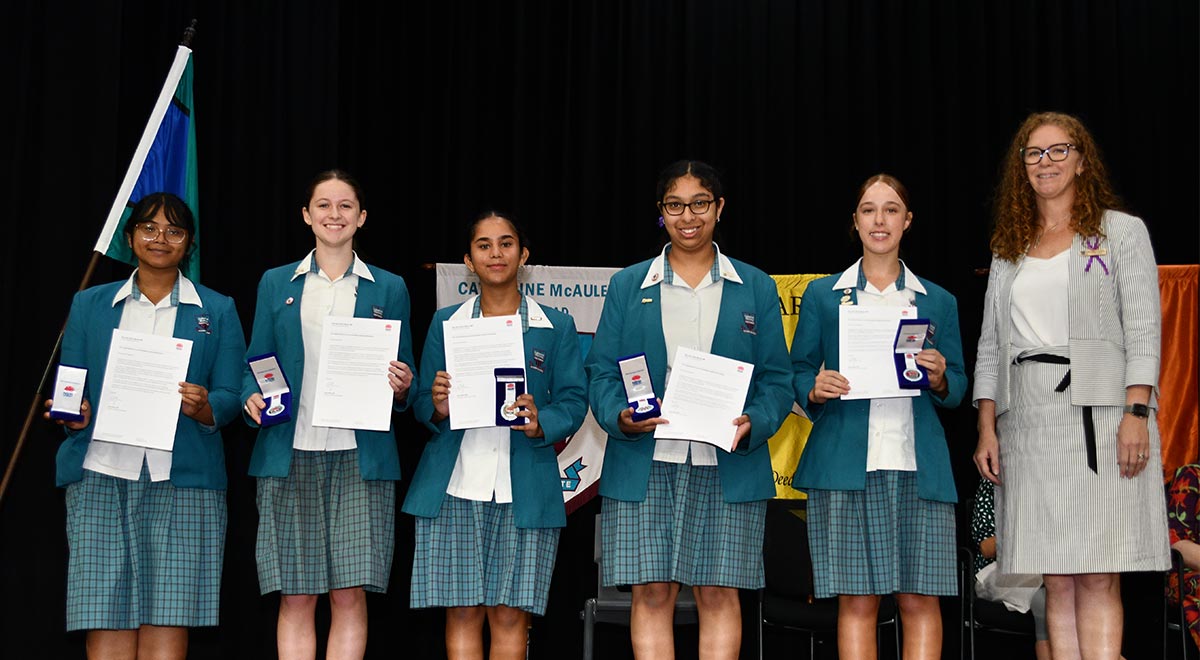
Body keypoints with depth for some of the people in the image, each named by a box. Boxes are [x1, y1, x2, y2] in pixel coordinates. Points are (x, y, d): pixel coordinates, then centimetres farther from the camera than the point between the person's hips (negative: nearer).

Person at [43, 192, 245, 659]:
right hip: (101, 476, 1)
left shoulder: (217, 310, 13)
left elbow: (230, 397, 7)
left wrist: (203, 406, -16)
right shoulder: (90, 305, 16)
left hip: (182, 481, -1)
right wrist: (76, 415, -9)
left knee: (167, 622, -7)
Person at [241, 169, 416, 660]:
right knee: (295, 598, 0)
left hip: (360, 458, 0)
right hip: (290, 455, 1)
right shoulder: (276, 284, 12)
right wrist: (253, 399, -8)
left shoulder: (388, 288, 10)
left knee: (350, 596, -3)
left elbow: (402, 373, 12)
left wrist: (401, 387, -10)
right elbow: (256, 366, 12)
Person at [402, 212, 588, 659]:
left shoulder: (555, 327, 9)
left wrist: (541, 422, -16)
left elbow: (573, 402, 5)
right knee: (462, 612, -1)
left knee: (510, 615, -1)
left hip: (524, 490, -1)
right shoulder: (445, 323, 12)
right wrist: (438, 407, -11)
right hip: (454, 485, 1)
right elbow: (422, 403, 12)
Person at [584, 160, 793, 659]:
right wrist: (620, 416, -14)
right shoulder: (627, 286, 10)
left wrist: (753, 424, -12)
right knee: (651, 593, -1)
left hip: (728, 466, 0)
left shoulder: (756, 288, 10)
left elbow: (776, 378, 7)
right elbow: (601, 370, 6)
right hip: (644, 466, 0)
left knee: (719, 593, 0)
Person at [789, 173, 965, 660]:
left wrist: (940, 380, -7)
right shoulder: (823, 295, 12)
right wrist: (817, 390, -11)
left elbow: (957, 390, 15)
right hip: (846, 465, -1)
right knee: (856, 601, -4)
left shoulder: (938, 302, 16)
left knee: (921, 599, -2)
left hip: (918, 466, 1)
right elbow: (798, 374, 11)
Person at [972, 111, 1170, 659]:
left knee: (1097, 577, -8)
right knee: (1057, 579, 2)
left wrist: (1137, 413, -13)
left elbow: (1142, 330, -1)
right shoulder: (1008, 249, 19)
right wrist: (987, 427, 5)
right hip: (1028, 422, 4)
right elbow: (990, 345, 16)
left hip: (1098, 416, -4)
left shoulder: (1121, 231, 8)